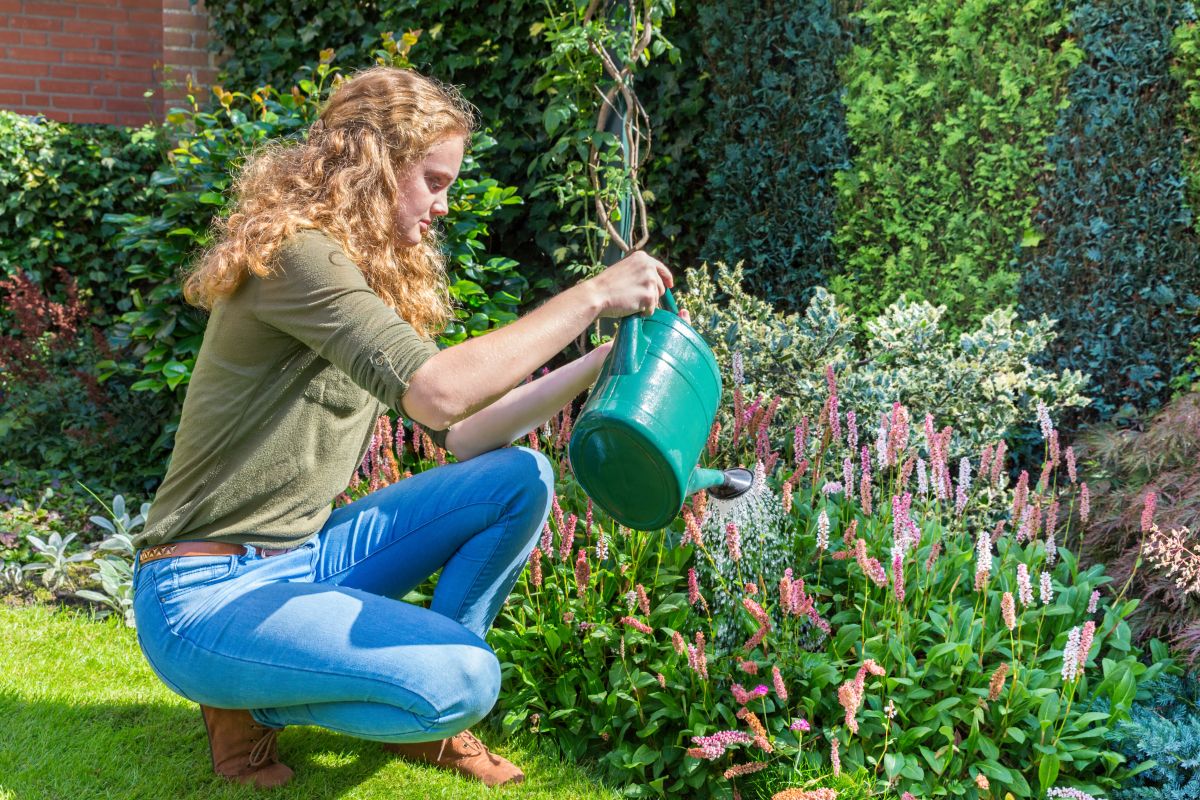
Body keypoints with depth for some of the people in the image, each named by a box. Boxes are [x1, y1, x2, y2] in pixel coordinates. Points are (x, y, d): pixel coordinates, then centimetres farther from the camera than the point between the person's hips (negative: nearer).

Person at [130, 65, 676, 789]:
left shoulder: (381, 276, 11)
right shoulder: (293, 254, -19)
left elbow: (462, 434, 6)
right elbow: (435, 393, -33)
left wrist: (601, 363, -2)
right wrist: (590, 298, -26)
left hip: (303, 559, 9)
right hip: (206, 593, -9)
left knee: (522, 477, 0)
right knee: (464, 678, -26)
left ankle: (423, 712, 8)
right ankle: (246, 701, -1)